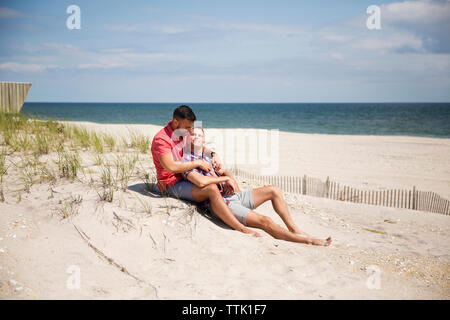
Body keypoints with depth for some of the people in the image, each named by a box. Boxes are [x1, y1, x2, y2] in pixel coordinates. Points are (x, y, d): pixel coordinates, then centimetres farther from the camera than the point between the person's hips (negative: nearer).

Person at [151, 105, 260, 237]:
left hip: (186, 177, 10)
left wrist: (213, 154, 2)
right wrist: (198, 163, -25)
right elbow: (170, 167, -32)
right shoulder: (161, 139, -18)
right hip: (173, 185, -10)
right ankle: (241, 229, -37)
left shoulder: (183, 133, 9)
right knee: (211, 189, -32)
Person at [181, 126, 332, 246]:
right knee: (265, 221, -23)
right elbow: (201, 181, -28)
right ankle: (308, 240, -13)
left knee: (274, 190, 3)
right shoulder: (186, 160, -9)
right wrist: (225, 178, -12)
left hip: (233, 195, 9)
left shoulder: (206, 158, 19)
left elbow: (224, 172, 26)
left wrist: (231, 182, 0)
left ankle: (294, 229, 8)